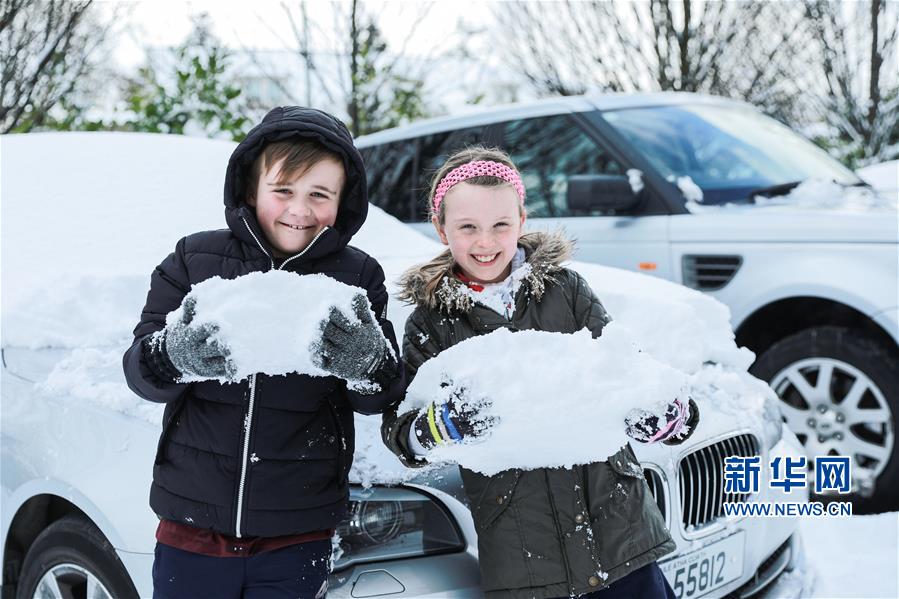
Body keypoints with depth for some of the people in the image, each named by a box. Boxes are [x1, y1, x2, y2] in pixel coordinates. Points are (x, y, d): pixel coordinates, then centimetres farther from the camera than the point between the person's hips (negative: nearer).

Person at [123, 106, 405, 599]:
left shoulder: (358, 277, -2)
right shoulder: (194, 259, -1)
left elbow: (381, 399, -4)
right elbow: (140, 371, -4)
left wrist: (369, 363, -27)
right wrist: (174, 356, -27)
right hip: (192, 519, 1)